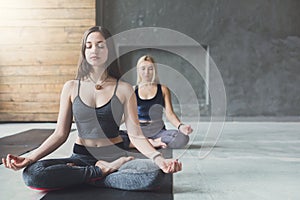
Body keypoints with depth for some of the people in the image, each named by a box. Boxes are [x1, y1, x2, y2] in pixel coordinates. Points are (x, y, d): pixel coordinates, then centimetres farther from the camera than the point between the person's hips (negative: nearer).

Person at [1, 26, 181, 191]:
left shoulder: (124, 89, -1)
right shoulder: (71, 87, 4)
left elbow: (136, 135, -6)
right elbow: (60, 134, 2)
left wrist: (159, 159, -23)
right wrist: (30, 158, -12)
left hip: (115, 156, -1)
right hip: (81, 156, 2)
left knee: (154, 174, -31)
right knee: (32, 173, -26)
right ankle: (103, 171, -13)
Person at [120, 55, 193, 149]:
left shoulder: (163, 89, 10)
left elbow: (169, 113, 2)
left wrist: (180, 126, -19)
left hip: (158, 131, 0)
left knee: (183, 137, -30)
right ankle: (150, 143, -19)